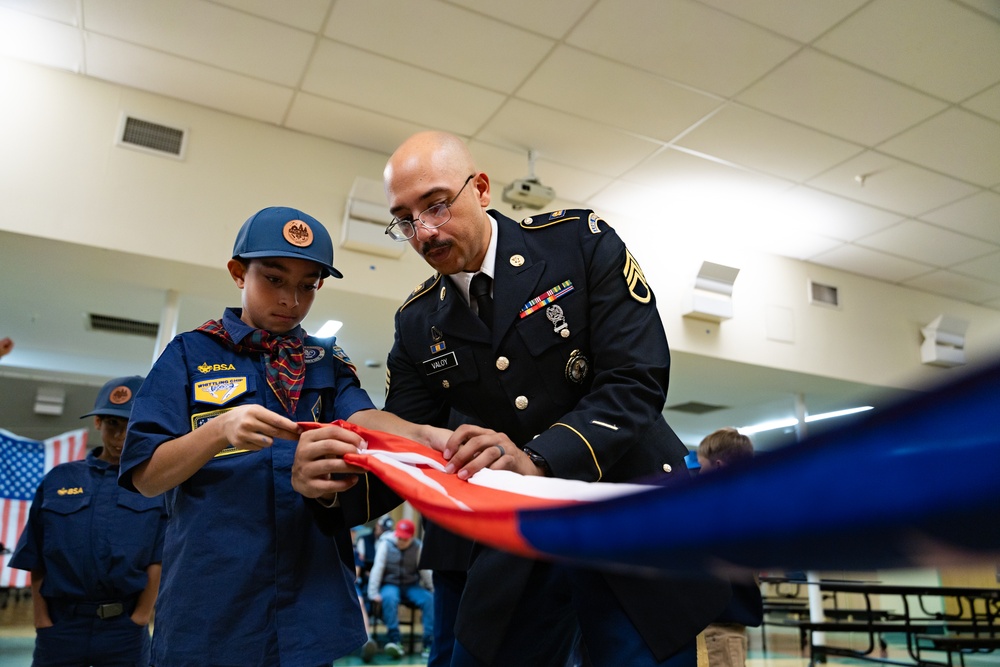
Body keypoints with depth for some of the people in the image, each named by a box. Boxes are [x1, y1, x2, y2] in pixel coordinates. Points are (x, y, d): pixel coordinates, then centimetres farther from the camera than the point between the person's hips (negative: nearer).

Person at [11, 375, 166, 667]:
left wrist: (139, 620, -8)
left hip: (124, 630, -1)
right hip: (59, 625, 2)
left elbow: (159, 561, -4)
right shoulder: (58, 479, 7)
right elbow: (35, 560, 6)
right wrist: (42, 620, 0)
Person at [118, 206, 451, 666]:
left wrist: (425, 435, -33)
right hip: (209, 601, -2)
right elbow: (144, 476, -3)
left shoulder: (327, 363, 9)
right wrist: (221, 430, -22)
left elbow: (361, 417, -11)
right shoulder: (191, 354, 2)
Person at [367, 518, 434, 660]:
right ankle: (394, 641, -34)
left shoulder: (417, 547, 1)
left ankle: (429, 643, -24)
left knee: (429, 600, -26)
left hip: (411, 586, 2)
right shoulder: (385, 544, -5)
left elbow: (425, 571, 4)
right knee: (389, 598, -37)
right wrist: (373, 592, -17)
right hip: (390, 584, -2)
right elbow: (377, 568, -10)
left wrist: (432, 590, 4)